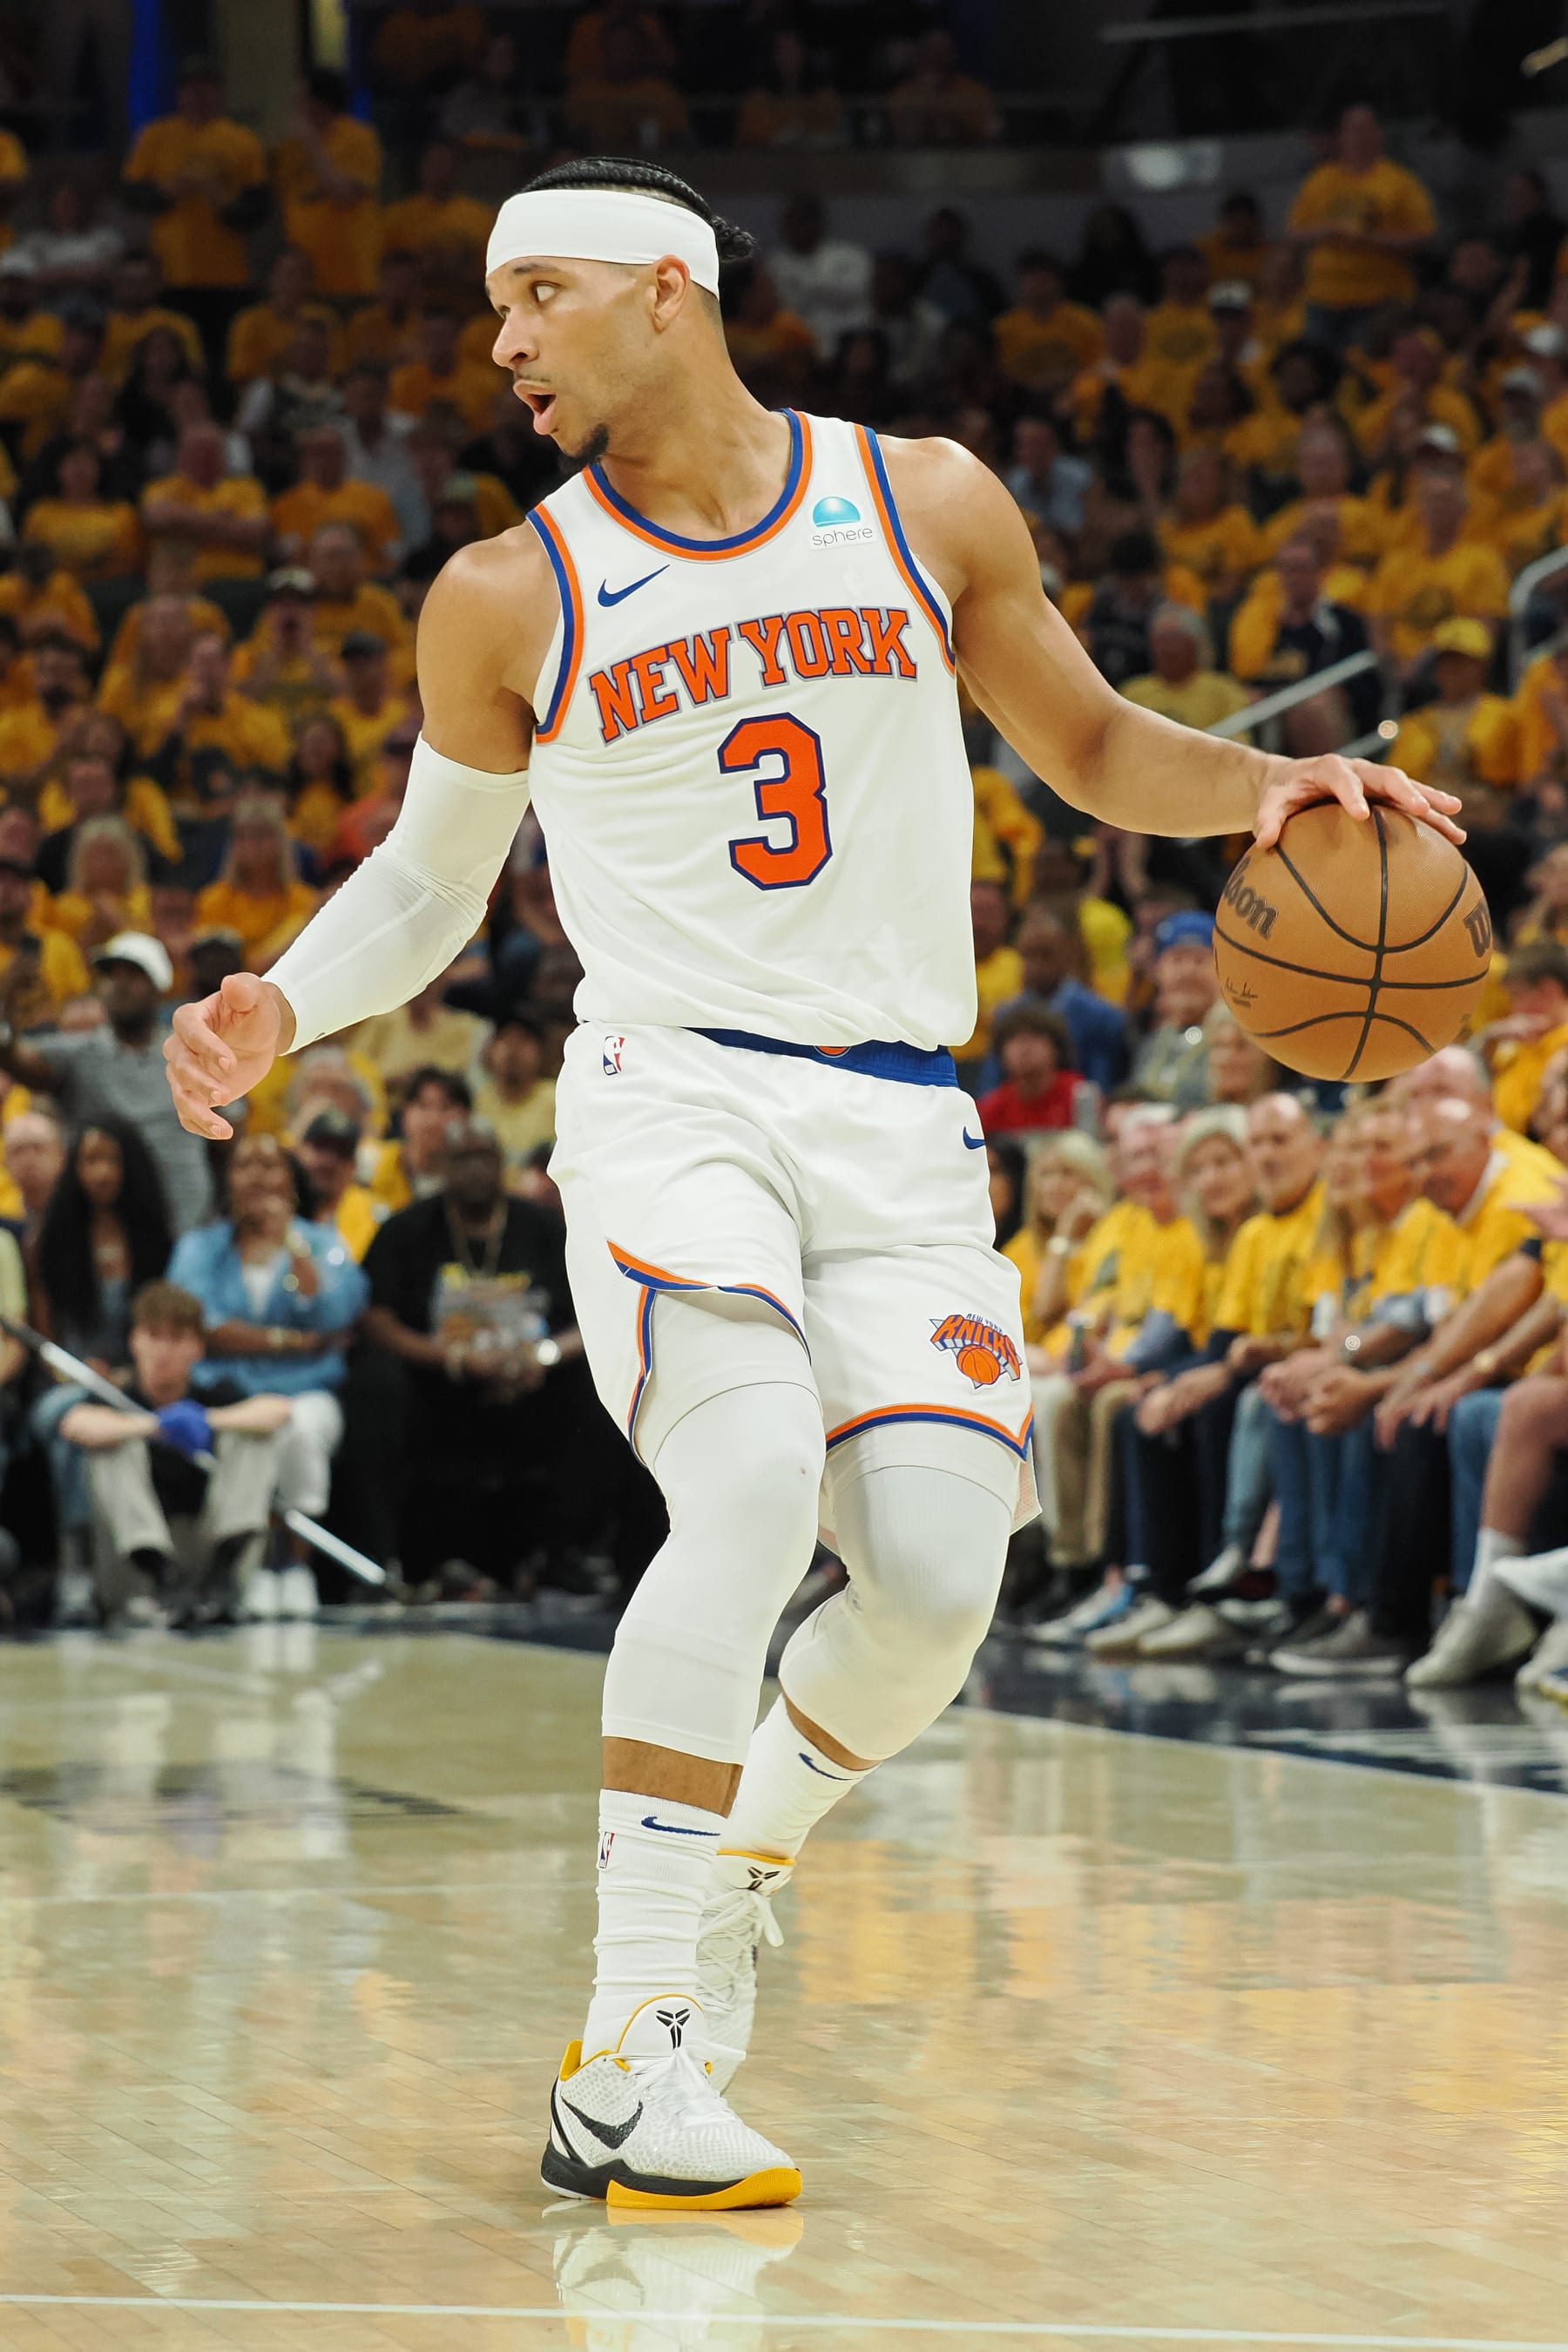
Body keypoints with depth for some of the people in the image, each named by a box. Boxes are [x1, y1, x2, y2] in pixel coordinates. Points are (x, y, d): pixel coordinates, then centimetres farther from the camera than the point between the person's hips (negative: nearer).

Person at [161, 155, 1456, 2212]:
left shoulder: (927, 507, 6)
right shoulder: (507, 600, 4)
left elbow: (1092, 748, 17)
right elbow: (431, 876, 16)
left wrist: (1264, 786, -3)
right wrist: (279, 1011, -3)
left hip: (900, 1125, 3)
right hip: (669, 1094, -2)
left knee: (936, 1585, -11)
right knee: (755, 1483, -28)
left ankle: (735, 1851, 24)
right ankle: (628, 2066, -26)